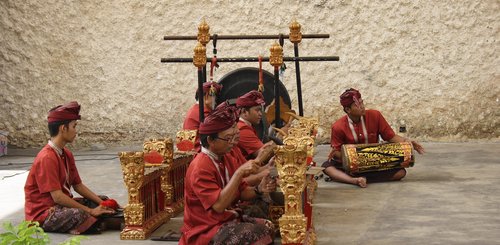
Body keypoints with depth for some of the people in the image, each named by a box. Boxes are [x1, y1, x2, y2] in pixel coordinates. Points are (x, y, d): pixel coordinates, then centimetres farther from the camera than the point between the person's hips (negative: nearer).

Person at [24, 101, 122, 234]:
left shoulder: (67, 154, 7)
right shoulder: (47, 158, -22)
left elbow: (78, 185, 10)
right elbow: (57, 196, -26)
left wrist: (102, 204, -4)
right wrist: (90, 211, -22)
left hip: (60, 205, 10)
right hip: (42, 214, -10)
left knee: (103, 200, 7)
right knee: (79, 215, -36)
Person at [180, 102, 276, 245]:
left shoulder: (225, 159, 7)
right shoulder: (200, 168, -21)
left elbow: (241, 192, 10)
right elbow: (219, 205, -29)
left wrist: (259, 189, -11)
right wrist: (239, 173, -31)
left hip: (227, 219, 9)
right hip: (205, 231, -9)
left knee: (267, 226, -5)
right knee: (256, 233, -22)